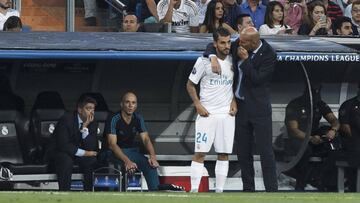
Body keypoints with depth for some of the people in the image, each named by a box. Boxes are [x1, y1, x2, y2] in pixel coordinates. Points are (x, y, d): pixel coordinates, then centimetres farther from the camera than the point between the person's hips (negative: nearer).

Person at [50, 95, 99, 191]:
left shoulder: (93, 123, -3)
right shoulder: (66, 119, -19)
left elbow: (91, 147, -13)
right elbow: (63, 145, -26)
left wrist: (85, 128, -24)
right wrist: (83, 153, -23)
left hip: (79, 155, 5)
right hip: (60, 153, -5)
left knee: (93, 160, -23)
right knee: (66, 160, -36)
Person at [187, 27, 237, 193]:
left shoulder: (233, 61, 5)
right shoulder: (205, 61, -7)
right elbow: (190, 84, 1)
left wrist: (234, 101, 3)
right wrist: (198, 105, -8)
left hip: (227, 113, 4)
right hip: (207, 113, -4)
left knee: (224, 154, 3)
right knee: (200, 153, -6)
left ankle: (219, 191, 8)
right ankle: (194, 190, -4)